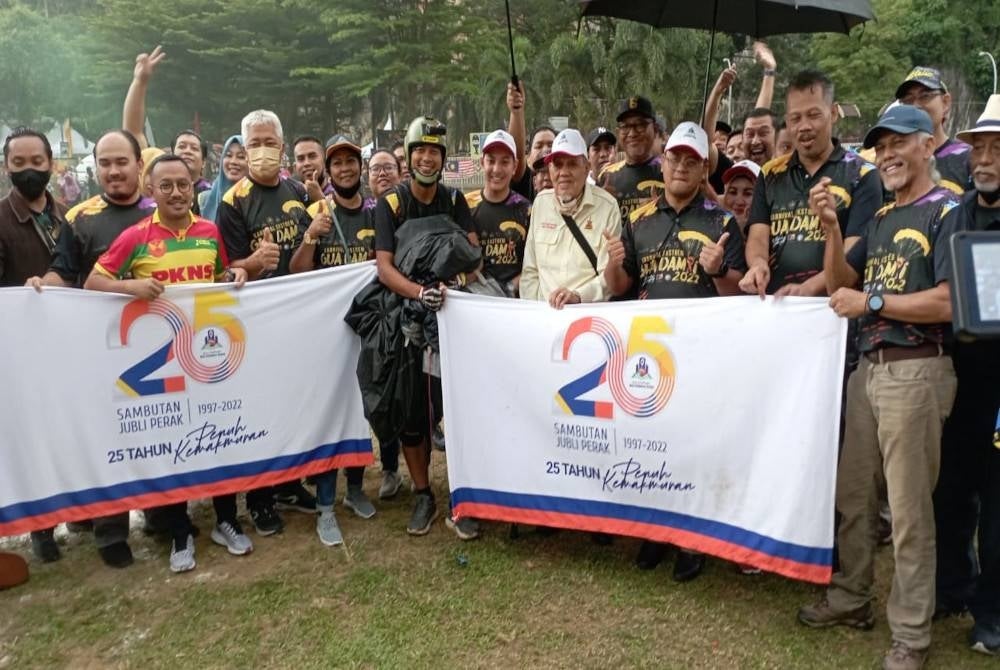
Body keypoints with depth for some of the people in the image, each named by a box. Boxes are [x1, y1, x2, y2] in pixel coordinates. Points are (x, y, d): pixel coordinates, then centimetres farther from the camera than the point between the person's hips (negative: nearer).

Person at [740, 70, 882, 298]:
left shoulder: (861, 175, 5)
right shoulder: (771, 174, 16)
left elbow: (855, 253, -5)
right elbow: (757, 237, 7)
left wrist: (809, 288, -20)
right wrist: (758, 264, -15)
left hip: (831, 303, -3)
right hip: (773, 304, 4)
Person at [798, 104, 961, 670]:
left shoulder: (948, 211, -6)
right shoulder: (882, 217, 18)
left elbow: (950, 303, -16)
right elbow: (840, 283, 12)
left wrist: (871, 302, -10)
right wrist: (833, 227, -1)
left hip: (917, 370, -7)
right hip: (868, 367, 8)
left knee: (909, 508, 0)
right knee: (854, 495, 14)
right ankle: (851, 598, 30)